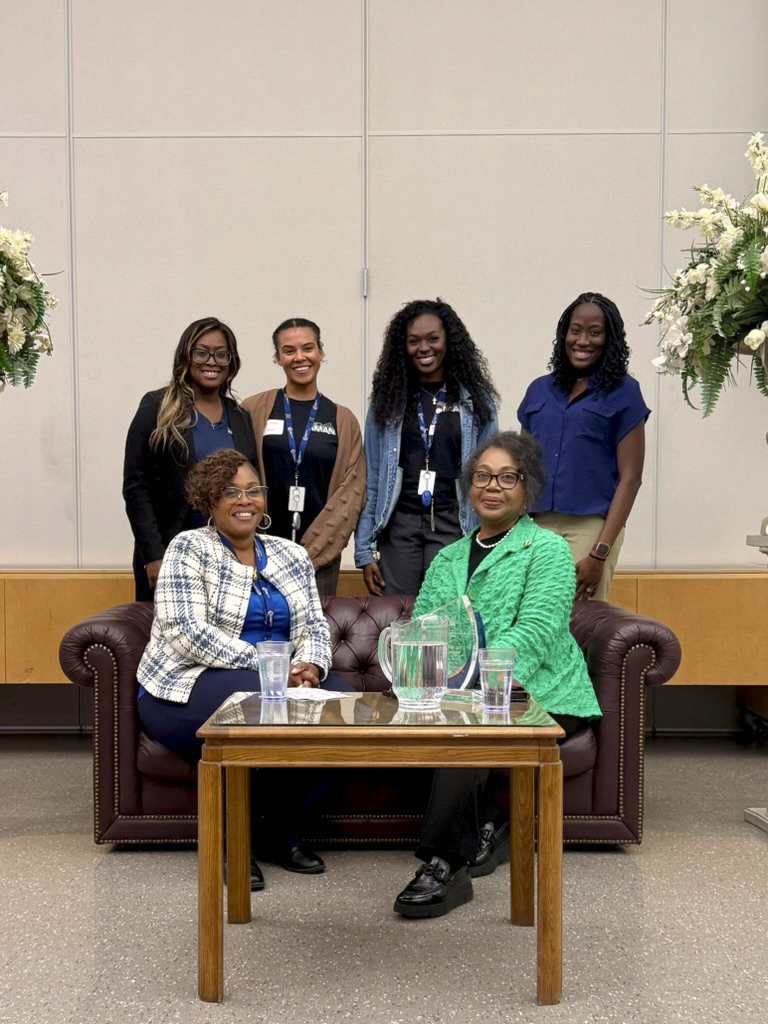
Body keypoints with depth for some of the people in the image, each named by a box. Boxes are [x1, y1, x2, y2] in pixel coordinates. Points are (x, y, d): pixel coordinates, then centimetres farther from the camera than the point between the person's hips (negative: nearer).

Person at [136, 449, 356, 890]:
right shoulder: (190, 549, -4)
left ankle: (285, 828, -4)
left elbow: (314, 626, 7)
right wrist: (266, 666, -22)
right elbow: (185, 634, -16)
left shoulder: (291, 556, 13)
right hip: (189, 687, -5)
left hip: (279, 682, 5)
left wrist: (309, 665, -17)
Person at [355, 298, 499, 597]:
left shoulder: (475, 400, 5)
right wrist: (365, 550, 2)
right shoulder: (388, 399, 7)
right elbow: (371, 479, 7)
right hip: (398, 525, 1)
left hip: (454, 526, -1)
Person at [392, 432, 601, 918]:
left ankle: (443, 863, -26)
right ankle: (487, 827, -12)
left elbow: (536, 631, -15)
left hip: (540, 695, -5)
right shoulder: (448, 558, 21)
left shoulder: (548, 550, 1)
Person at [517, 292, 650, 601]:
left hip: (590, 527, -3)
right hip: (535, 527, 4)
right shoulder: (539, 390, 13)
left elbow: (630, 477, -3)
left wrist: (600, 553, -10)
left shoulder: (623, 392, 2)